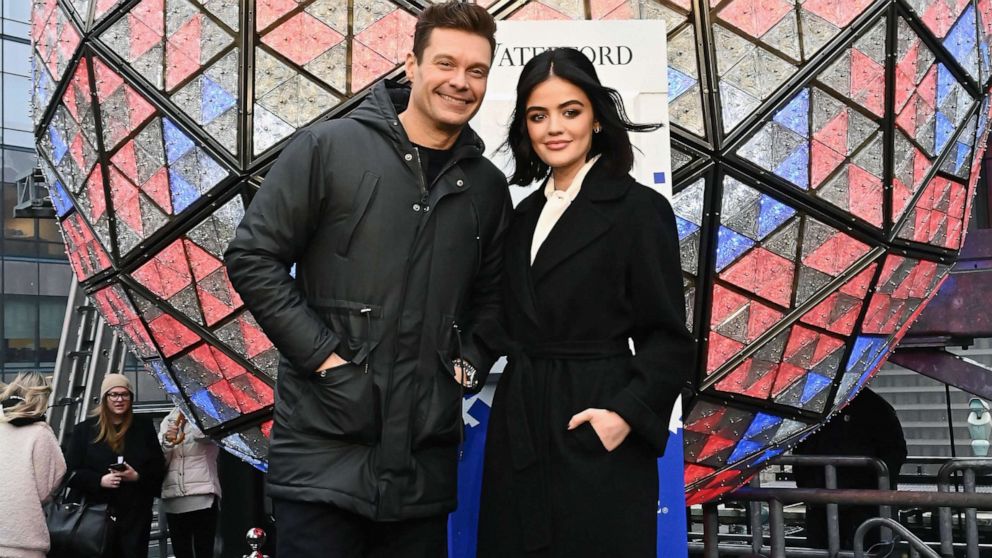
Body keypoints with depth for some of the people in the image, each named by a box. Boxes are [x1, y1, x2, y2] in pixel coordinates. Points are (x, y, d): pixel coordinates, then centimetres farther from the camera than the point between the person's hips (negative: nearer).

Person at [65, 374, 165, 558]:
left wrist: (138, 476, -12)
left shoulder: (144, 426, 9)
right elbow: (71, 471, 1)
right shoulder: (84, 429, 5)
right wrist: (99, 480, -15)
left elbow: (159, 467, 8)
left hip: (136, 513, 1)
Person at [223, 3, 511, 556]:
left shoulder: (488, 186, 10)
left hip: (427, 456, 4)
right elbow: (252, 258, -5)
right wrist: (321, 353, -11)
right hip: (325, 442, -4)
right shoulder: (329, 147, -3)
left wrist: (470, 363, 3)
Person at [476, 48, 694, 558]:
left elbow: (668, 338, -8)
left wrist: (627, 413, -20)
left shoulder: (638, 208, -6)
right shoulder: (526, 214, 13)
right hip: (519, 429, 6)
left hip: (593, 435, -6)